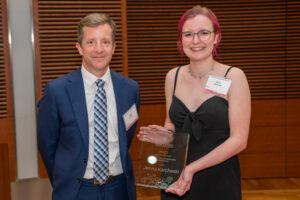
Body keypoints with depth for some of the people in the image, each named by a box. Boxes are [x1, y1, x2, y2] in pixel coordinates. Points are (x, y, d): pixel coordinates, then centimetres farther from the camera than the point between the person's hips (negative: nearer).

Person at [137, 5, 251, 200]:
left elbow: (239, 140, -12)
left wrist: (193, 168, -19)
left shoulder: (233, 77, -9)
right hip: (175, 180, 3)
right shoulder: (173, 77, 3)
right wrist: (166, 135, -7)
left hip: (219, 180, -3)